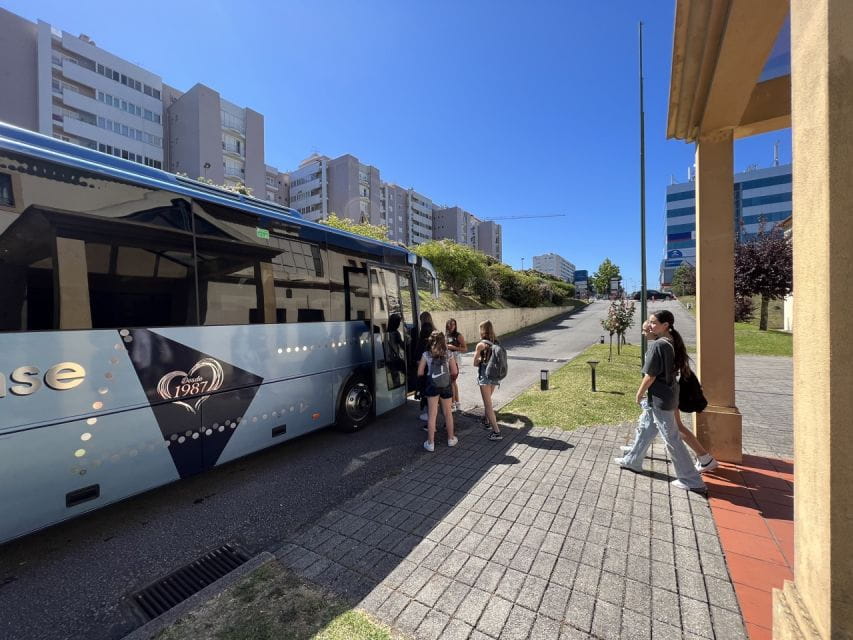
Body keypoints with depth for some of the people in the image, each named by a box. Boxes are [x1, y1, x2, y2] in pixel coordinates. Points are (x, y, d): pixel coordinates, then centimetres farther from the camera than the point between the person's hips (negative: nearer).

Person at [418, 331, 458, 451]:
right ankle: (451, 438, 32)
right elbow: (454, 371, 0)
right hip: (446, 386, 2)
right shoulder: (448, 354, -1)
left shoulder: (426, 354, -4)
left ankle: (430, 443, 10)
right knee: (448, 412, 18)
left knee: (432, 414, 5)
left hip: (432, 386, -2)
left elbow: (420, 372, -4)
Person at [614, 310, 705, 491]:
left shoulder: (657, 345, -24)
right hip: (667, 393, 10)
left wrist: (639, 394, -6)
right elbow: (676, 368, 12)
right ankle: (632, 461, 37)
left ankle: (692, 480, 17)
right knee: (645, 429, 21)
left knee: (671, 438, 4)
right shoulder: (672, 342, 3)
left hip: (660, 398, -10)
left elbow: (650, 375, -21)